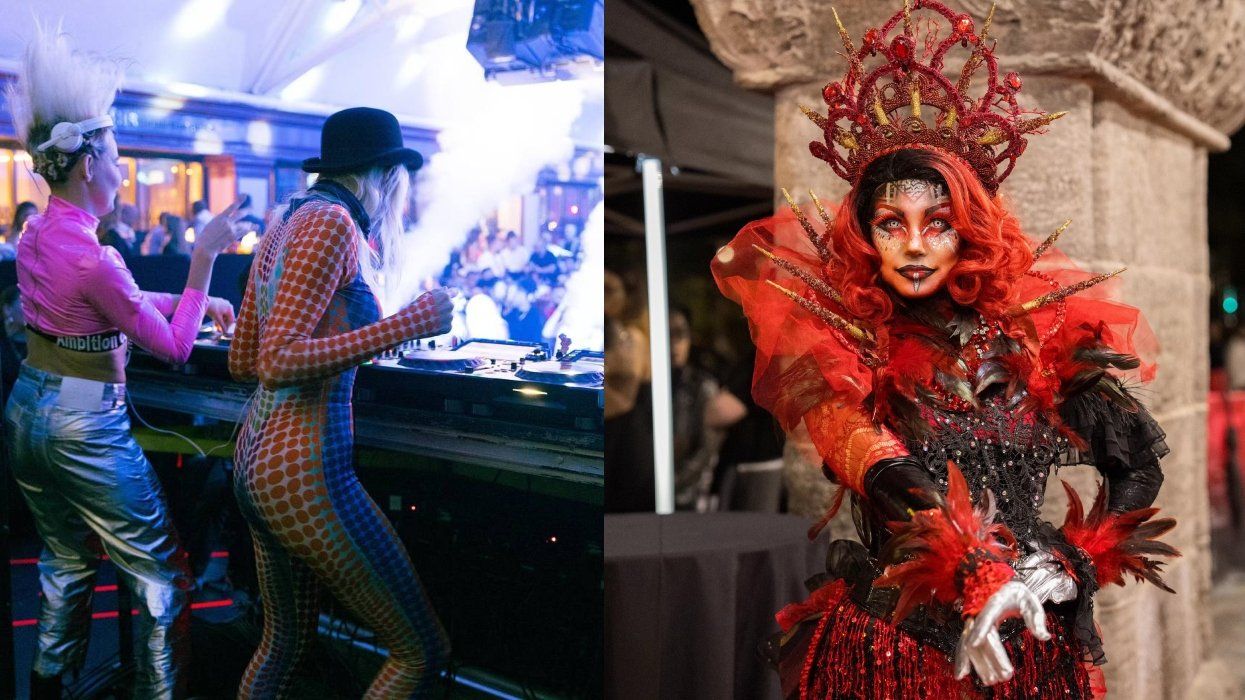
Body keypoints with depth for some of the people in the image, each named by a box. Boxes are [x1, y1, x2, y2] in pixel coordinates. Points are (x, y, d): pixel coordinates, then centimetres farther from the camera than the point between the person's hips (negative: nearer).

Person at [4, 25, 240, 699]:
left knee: (67, 561, 24)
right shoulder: (92, 257, -23)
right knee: (163, 575, 2)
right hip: (85, 426, -9)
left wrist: (197, 301, 13)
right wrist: (204, 257, -16)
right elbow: (174, 346, -15)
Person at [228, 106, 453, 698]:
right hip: (304, 469, -10)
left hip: (256, 455, 10)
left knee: (285, 641, 24)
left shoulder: (284, 225, 13)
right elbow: (277, 363, -20)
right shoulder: (331, 223, -13)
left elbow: (242, 361, 17)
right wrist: (408, 323, -21)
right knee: (421, 651, 1)